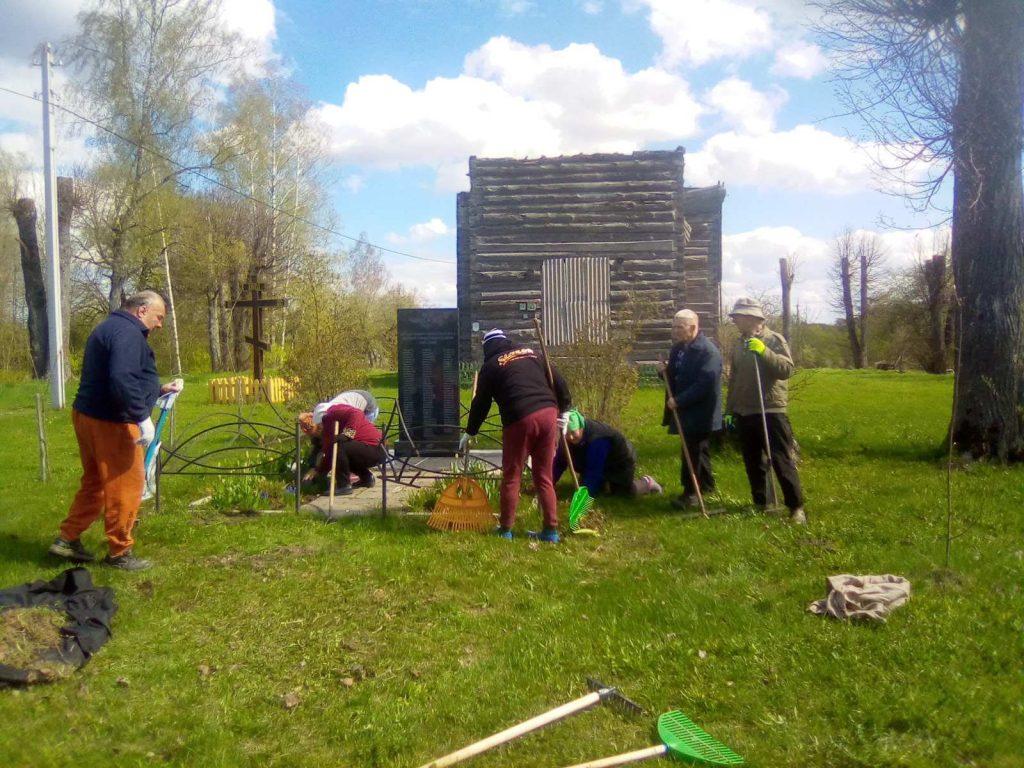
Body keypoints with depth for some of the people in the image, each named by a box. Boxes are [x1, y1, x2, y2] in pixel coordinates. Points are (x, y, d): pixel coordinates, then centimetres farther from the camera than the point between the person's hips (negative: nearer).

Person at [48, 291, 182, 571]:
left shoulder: (110, 328, 18)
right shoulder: (128, 333, -16)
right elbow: (122, 380, -31)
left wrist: (160, 389, 21)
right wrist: (143, 418, -28)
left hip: (89, 416, 11)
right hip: (111, 424, -11)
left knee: (94, 483, 22)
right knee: (126, 487, 0)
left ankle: (67, 539, 29)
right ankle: (119, 553, 11)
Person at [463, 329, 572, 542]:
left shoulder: (491, 365, 9)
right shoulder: (531, 353, 20)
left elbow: (481, 404, 12)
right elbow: (559, 382, 15)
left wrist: (469, 433, 23)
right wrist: (564, 412, 22)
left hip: (519, 420, -4)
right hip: (548, 413, 4)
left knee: (511, 477, 9)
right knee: (544, 477, 13)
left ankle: (505, 529, 16)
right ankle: (551, 530, 14)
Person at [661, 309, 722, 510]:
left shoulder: (708, 351, -19)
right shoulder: (678, 348, 10)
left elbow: (705, 383, -26)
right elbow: (675, 376, 20)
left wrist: (679, 401, -26)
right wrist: (666, 372, -4)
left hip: (700, 412, -9)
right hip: (685, 409, 9)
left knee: (692, 451, -7)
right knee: (698, 448, 19)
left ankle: (691, 493, 0)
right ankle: (707, 484, 32)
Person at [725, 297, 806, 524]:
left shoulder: (773, 340, -5)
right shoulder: (739, 346, 13)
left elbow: (786, 369, -18)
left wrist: (764, 351, -26)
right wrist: (730, 409, 16)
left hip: (771, 412, -6)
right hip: (744, 414, 7)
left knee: (782, 461, -5)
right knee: (753, 462, 12)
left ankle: (796, 507, 2)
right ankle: (761, 504, 24)